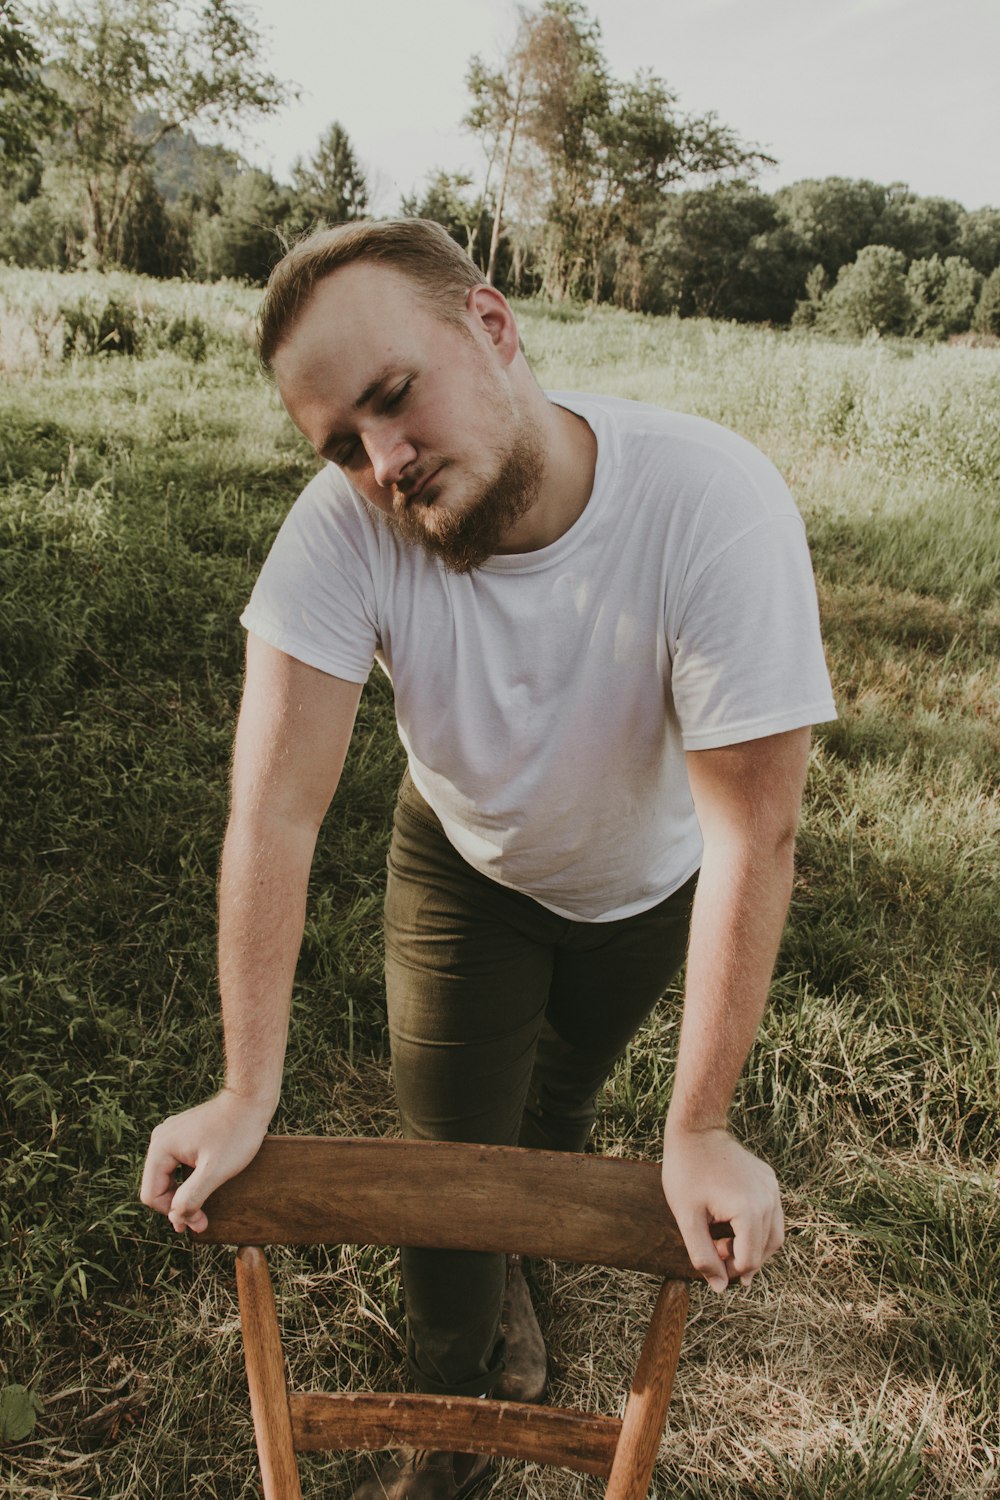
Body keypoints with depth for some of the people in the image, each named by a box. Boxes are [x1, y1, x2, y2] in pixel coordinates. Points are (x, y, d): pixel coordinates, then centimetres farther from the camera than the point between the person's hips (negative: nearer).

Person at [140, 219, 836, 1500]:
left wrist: (698, 1133, -29)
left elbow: (750, 833, -35)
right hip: (464, 860, 1)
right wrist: (247, 1098, -30)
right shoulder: (345, 526, -32)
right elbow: (277, 810, -31)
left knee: (560, 1099, 23)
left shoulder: (715, 505, -38)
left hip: (647, 878, 0)